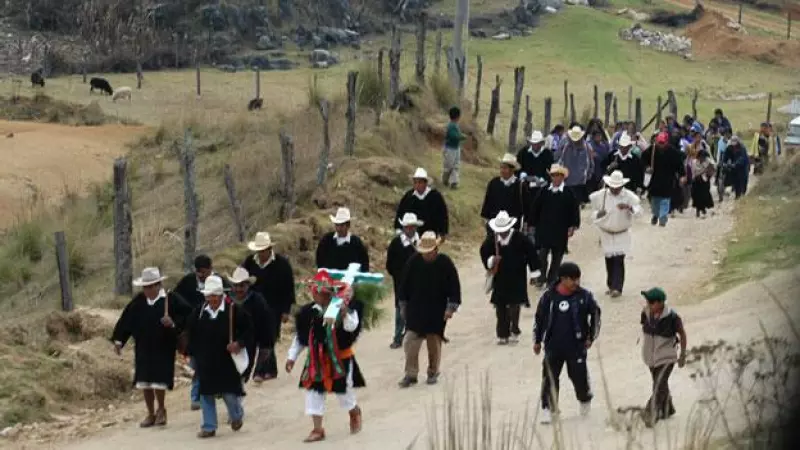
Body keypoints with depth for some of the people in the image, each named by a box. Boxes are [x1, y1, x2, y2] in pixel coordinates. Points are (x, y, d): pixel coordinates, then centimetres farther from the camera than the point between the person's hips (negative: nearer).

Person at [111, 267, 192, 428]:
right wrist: (118, 340, 7)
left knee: (158, 381, -9)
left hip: (163, 348, -5)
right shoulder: (138, 301, 4)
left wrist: (174, 323, -22)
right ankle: (151, 413, 22)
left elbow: (187, 314, -7)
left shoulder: (171, 300, -9)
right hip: (143, 348, 5)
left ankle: (161, 410, 17)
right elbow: (126, 320, 9)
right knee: (144, 382, 7)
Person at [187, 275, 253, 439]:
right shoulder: (200, 313, 3)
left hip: (227, 361, -3)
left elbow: (248, 330, -2)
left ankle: (236, 416, 32)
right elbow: (193, 334, 16)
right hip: (206, 363, 3)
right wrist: (195, 352, 12)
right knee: (206, 394, 3)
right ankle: (208, 427, 12)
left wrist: (240, 343, -15)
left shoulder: (233, 310, -8)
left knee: (230, 393, 1)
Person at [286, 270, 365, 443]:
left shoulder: (345, 309, -15)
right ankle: (317, 429, 9)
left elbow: (351, 327, -32)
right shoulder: (309, 312, -2)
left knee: (344, 390, 9)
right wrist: (292, 356, 7)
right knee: (313, 392, 1)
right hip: (316, 360, 4)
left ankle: (355, 412, 43)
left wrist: (345, 314, -50)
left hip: (340, 358, -4)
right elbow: (300, 336, 7)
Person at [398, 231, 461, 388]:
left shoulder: (445, 263, -8)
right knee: (410, 342, -6)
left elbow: (454, 287, -3)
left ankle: (433, 373, 22)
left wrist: (451, 307, -8)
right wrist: (403, 305, 7)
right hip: (415, 310, 1)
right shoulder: (414, 262, -4)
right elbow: (405, 285, 5)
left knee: (434, 342, 8)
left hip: (437, 312, -1)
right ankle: (411, 374, 0)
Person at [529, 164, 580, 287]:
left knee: (557, 256, 6)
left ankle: (552, 279, 16)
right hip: (544, 230, 1)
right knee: (542, 254, -8)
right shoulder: (544, 192, 2)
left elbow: (575, 211, 0)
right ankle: (542, 277, 3)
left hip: (560, 231, -1)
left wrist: (572, 226, -6)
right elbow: (535, 209, 10)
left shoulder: (568, 194, -3)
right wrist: (534, 224, 7)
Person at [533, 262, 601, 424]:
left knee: (579, 375, 4)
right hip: (553, 346, 1)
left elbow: (595, 315, 8)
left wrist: (591, 337, 6)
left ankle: (585, 400, 32)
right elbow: (539, 318, 8)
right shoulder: (549, 296, -3)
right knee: (550, 377, -3)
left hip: (577, 346, -1)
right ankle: (548, 408, 5)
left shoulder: (584, 296, -4)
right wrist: (537, 340, 11)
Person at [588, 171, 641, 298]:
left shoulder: (629, 196, -9)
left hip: (622, 234, -2)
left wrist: (629, 207, -41)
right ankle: (611, 286, 21)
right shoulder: (601, 195, -4)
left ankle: (617, 287, -13)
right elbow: (594, 212, 5)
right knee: (609, 260, 8)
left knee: (619, 260, -11)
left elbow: (638, 209, -21)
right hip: (606, 234, 2)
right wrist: (598, 214, -19)